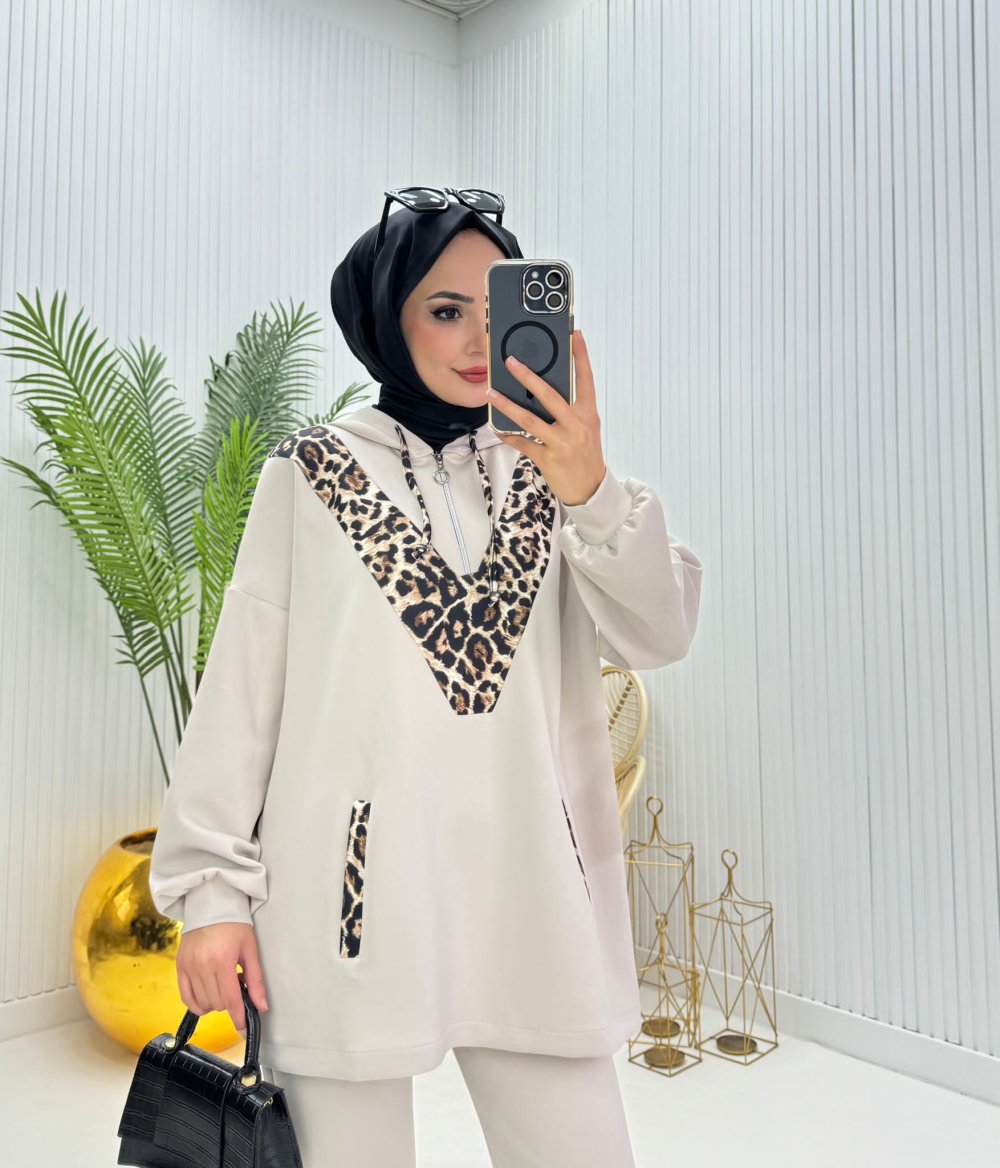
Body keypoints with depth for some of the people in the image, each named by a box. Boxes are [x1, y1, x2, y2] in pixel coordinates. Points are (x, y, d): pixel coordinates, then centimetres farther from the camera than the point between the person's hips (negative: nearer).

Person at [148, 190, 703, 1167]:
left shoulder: (549, 468, 10)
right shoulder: (312, 472, 4)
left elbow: (659, 635, -3)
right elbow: (241, 686, 2)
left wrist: (589, 492, -20)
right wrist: (211, 888, -2)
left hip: (530, 902, 2)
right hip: (348, 902, -1)